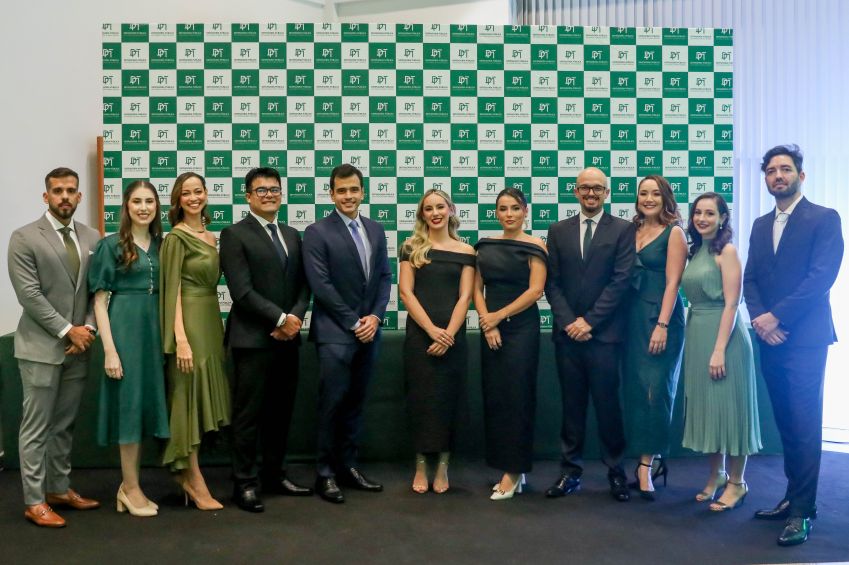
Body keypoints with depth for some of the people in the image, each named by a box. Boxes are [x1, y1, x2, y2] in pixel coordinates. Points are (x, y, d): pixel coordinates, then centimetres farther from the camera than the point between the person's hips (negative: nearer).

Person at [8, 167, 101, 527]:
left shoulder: (92, 238, 9)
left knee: (65, 425, 14)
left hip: (78, 346, 5)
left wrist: (87, 328, -6)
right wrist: (68, 330, -14)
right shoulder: (24, 238, -5)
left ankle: (59, 489, 26)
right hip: (41, 347, -5)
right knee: (36, 428, 2)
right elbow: (29, 295, -12)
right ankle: (34, 501, 11)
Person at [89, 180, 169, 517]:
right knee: (130, 402, 0)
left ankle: (128, 485, 22)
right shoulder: (111, 245, -3)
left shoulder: (162, 245, 11)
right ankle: (131, 488, 13)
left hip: (155, 331, 5)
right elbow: (100, 300, -6)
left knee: (146, 403, 9)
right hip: (125, 330, -5)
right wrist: (110, 349, -13)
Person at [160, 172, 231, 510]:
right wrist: (180, 339, -20)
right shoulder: (176, 237, -9)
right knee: (190, 395, -2)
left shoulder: (210, 237, 13)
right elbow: (172, 289, -14)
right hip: (189, 320, -8)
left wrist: (218, 328, 10)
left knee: (205, 395, 12)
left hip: (211, 319, 8)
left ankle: (186, 472, 25)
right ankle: (193, 478, 8)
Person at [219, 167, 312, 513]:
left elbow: (303, 286, 10)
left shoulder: (293, 235, 15)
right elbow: (241, 291, -13)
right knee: (248, 414, 1)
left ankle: (274, 475, 26)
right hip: (252, 339, -6)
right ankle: (244, 483, 12)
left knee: (281, 412, 13)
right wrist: (281, 319, -14)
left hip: (287, 338, 6)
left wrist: (295, 318, -7)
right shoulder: (235, 235, -4)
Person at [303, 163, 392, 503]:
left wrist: (375, 316, -4)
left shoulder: (375, 230, 12)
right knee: (333, 404, -2)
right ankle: (325, 473, 10)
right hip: (335, 333, -5)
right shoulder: (317, 232, -5)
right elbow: (320, 285, -12)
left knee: (355, 403, 12)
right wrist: (354, 323, -12)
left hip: (369, 330, 5)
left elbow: (385, 276, 11)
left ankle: (348, 466, 22)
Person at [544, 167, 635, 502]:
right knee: (572, 405, 9)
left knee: (607, 404, 3)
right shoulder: (558, 231, 11)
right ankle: (571, 472, 17)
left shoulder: (623, 230, 2)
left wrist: (589, 321, -10)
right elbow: (552, 283, 7)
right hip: (567, 332, 3)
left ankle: (616, 472, 17)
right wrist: (569, 322, -6)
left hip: (604, 333, -3)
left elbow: (621, 281, -6)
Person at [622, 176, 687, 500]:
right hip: (632, 318, 6)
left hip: (660, 318, -5)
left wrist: (662, 325, -17)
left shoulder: (673, 232, -2)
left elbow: (672, 282, -9)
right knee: (634, 391, 6)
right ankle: (647, 462, 15)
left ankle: (646, 465, 2)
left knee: (655, 391, -5)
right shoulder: (631, 232, 12)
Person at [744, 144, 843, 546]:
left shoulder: (824, 219, -2)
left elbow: (822, 276, -13)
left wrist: (778, 316, -16)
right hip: (770, 338, 6)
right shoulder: (761, 225, 16)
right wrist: (759, 318, -6)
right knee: (786, 424, 12)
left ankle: (802, 511, 4)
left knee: (805, 427, -4)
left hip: (805, 338, -6)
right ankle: (793, 498, 22)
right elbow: (750, 279, 11)